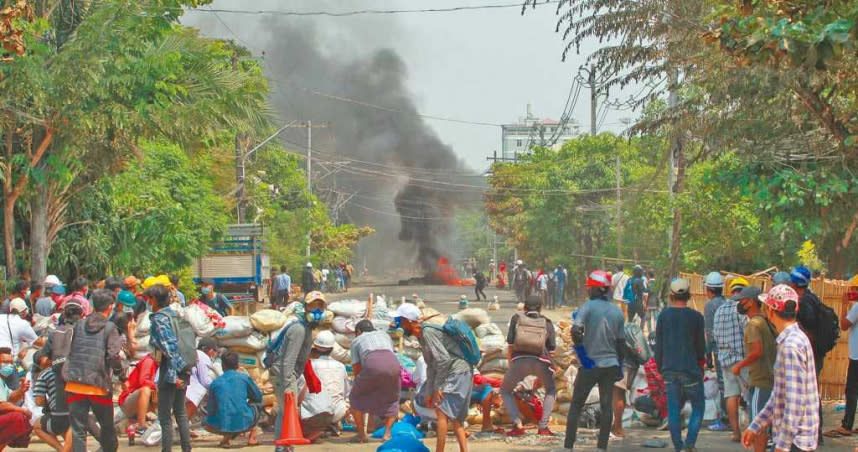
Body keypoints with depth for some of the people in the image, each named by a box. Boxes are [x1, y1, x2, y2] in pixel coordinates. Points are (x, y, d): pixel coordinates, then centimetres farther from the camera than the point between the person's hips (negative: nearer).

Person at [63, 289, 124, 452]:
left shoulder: (78, 325, 7)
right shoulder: (109, 328, -4)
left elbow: (68, 351, 11)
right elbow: (113, 356, -12)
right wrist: (121, 376, 1)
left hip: (75, 384, 3)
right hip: (99, 386, -2)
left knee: (78, 429, 2)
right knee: (107, 426, 18)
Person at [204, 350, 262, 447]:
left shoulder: (215, 382, 6)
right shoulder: (244, 378, 3)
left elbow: (211, 410, 10)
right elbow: (258, 397, 14)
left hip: (223, 425, 0)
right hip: (244, 423, 0)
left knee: (205, 424, 33)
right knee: (256, 405, 32)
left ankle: (227, 437, 6)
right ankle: (252, 438, 21)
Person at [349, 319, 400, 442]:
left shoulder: (356, 341, 29)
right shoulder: (384, 334, 37)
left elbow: (356, 369, 27)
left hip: (372, 365, -2)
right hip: (393, 364, 2)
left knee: (356, 397, 23)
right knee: (392, 401, 27)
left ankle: (361, 434, 19)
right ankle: (387, 433, 12)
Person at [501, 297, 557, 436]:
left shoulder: (517, 318, 19)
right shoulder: (547, 322, 20)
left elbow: (510, 341, 11)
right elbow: (552, 347, 13)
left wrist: (510, 362, 22)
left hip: (519, 360, -1)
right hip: (541, 361, 1)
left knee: (506, 391, 22)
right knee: (551, 391, 27)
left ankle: (517, 425, 4)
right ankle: (543, 426, 13)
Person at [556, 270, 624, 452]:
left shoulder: (588, 307, -10)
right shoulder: (617, 311, 6)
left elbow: (575, 329, -25)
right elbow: (621, 342, 11)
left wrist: (580, 346, -7)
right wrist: (619, 365, 20)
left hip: (590, 364, -4)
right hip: (610, 364, 4)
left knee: (576, 406, 4)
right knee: (606, 406, 6)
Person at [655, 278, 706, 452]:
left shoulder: (663, 315, 2)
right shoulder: (696, 317, -5)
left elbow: (658, 345, 7)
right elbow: (701, 345, 3)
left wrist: (660, 367, 18)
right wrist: (701, 360, 21)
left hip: (669, 370, 3)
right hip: (690, 369, -3)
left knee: (673, 410, 7)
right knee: (698, 407, 8)